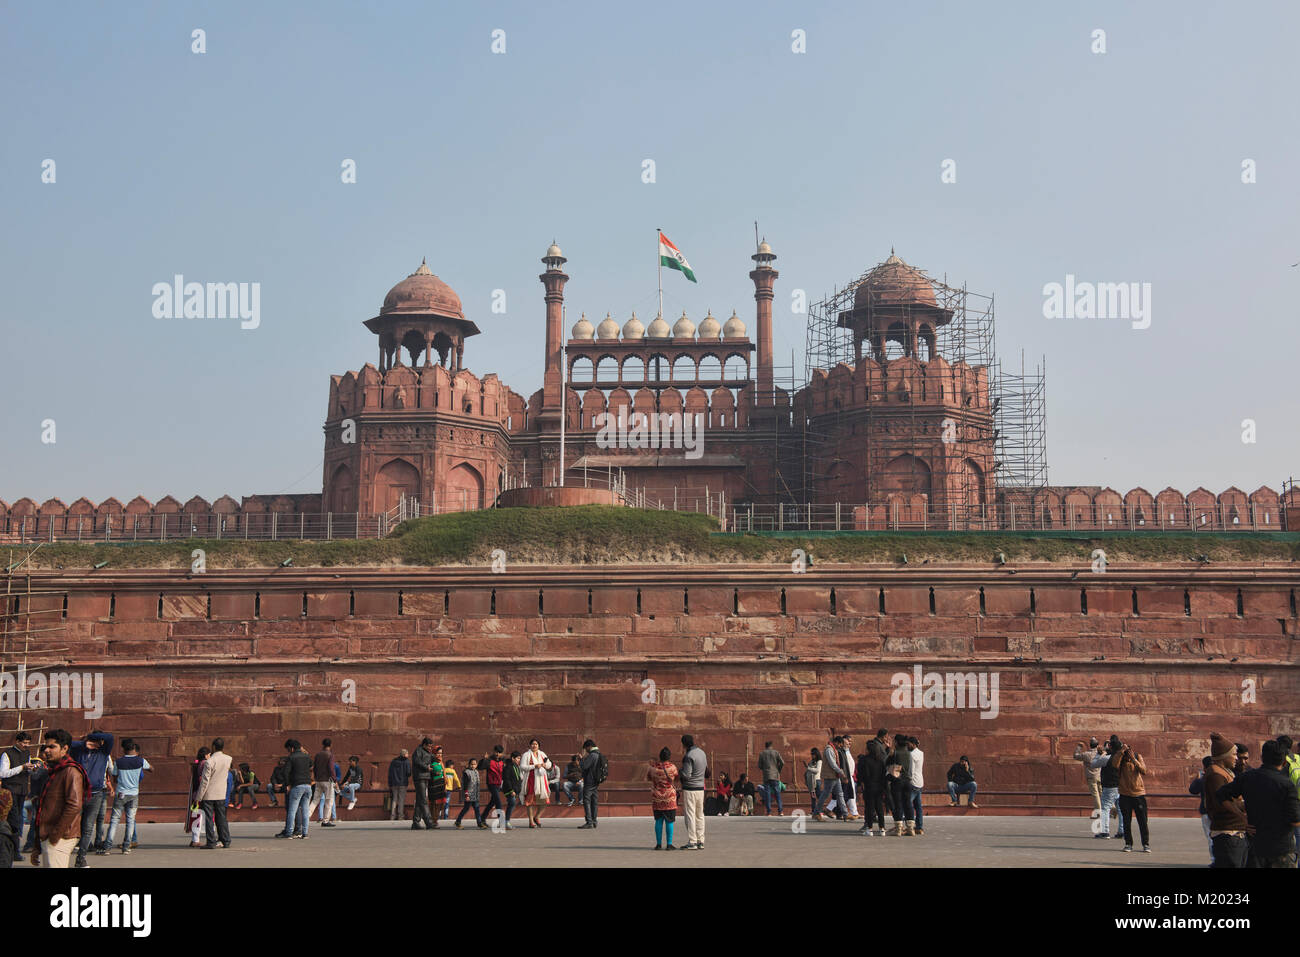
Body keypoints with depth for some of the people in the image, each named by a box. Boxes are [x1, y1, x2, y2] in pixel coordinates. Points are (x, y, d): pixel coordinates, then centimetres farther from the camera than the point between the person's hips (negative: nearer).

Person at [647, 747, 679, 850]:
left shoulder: (653, 767, -4)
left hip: (656, 798, 3)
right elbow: (676, 778, 7)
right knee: (669, 821, 3)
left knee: (658, 821, 11)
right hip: (669, 798, -3)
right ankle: (669, 844, 2)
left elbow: (648, 778, 12)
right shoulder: (672, 767, -12)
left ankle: (658, 844, 12)